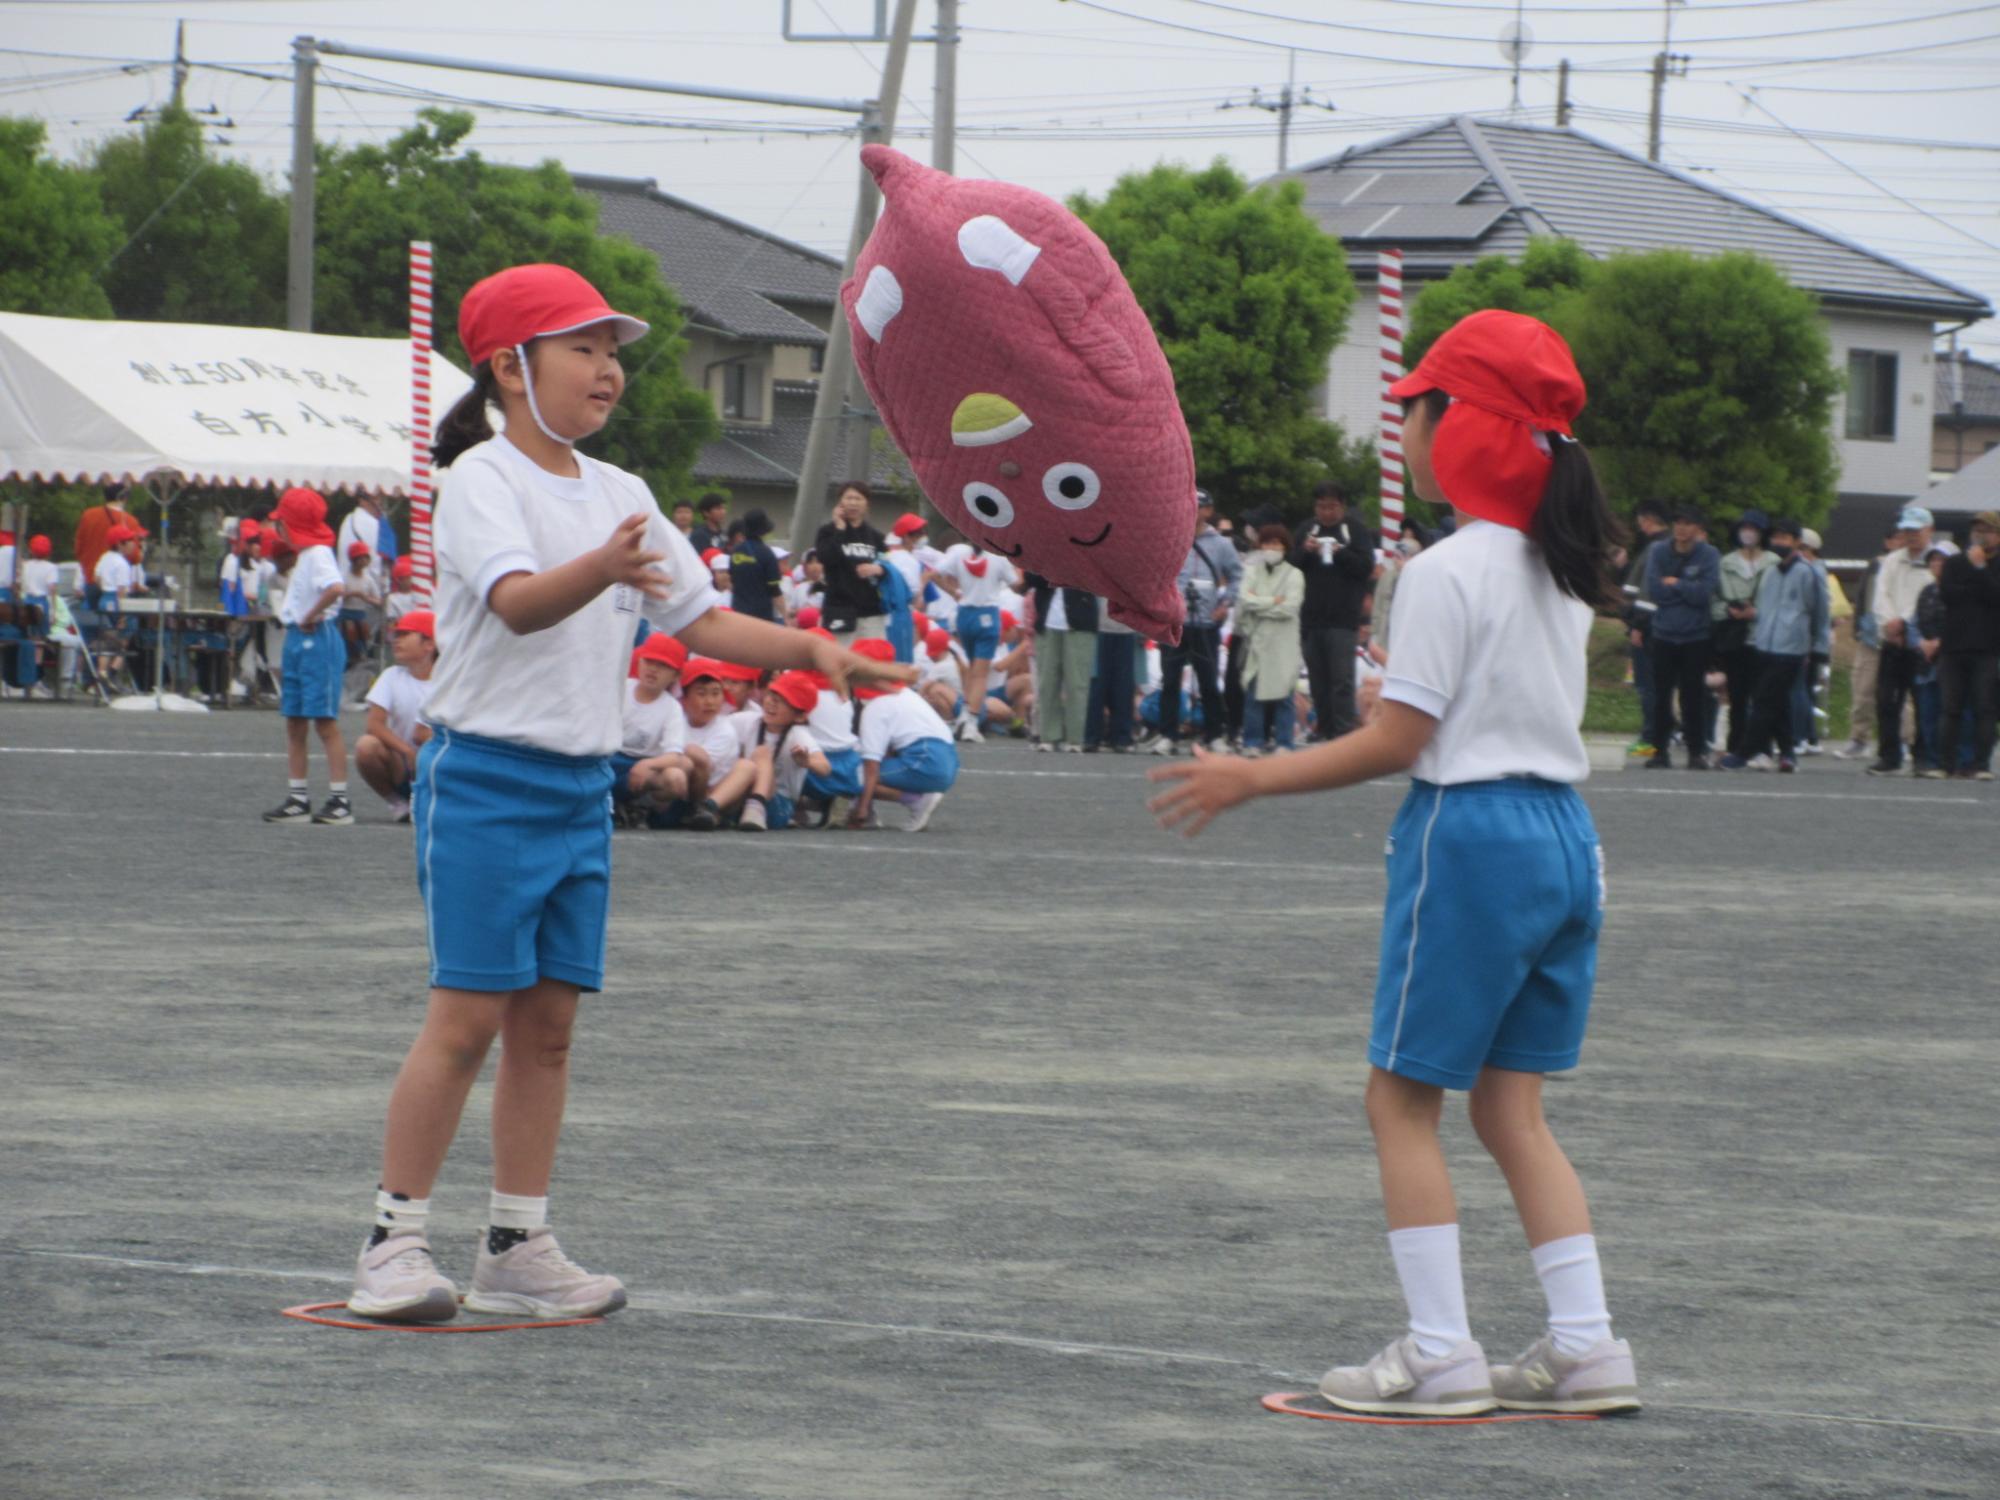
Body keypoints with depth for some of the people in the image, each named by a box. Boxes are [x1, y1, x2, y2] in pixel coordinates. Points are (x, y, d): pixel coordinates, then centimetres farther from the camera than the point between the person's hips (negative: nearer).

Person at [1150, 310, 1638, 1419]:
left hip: (1470, 832, -8)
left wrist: (1250, 779, -8)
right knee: (1511, 1107, 12)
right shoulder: (1563, 574, 12)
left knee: (1402, 1098, 2)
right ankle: (1586, 1344, 6)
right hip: (1564, 835, 8)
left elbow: (1396, 741, -14)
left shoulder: (1445, 573, -13)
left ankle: (1440, 1352, -2)